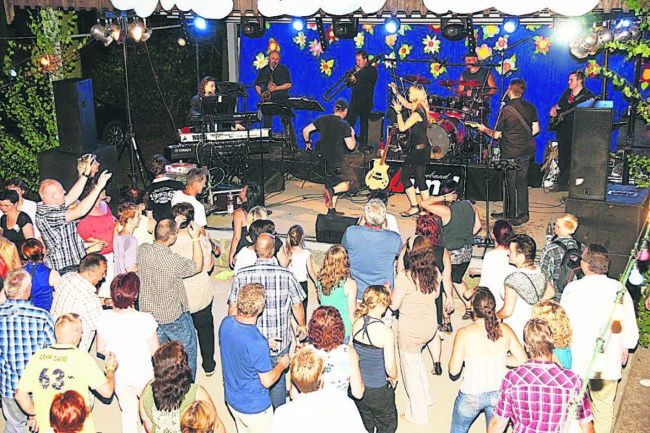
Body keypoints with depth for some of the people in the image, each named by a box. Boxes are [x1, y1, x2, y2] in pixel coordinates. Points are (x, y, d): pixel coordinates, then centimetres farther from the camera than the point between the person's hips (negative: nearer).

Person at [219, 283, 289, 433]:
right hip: (254, 408, -6)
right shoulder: (258, 343, -37)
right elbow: (267, 381, -23)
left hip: (231, 399, 7)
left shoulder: (226, 323, -15)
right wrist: (282, 364, -6)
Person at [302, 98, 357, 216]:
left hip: (325, 159, 7)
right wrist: (352, 134, 6)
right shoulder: (344, 126, -14)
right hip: (338, 161, -7)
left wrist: (307, 142, 19)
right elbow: (351, 146, -11)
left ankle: (331, 210, 21)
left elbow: (306, 130, 1)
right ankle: (331, 191, -15)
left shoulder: (323, 119, 1)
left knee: (333, 183, 20)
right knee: (353, 181, 4)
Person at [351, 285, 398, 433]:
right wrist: (394, 378, 1)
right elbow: (390, 367, -21)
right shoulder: (386, 332, -27)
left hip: (357, 384, 5)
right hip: (378, 390, -5)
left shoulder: (357, 323, -10)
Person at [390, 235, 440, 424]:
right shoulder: (435, 272, -7)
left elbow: (394, 304, -20)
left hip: (410, 329, -6)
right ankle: (426, 397, 44)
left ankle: (418, 413, 25)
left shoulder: (405, 276, -25)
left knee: (410, 368, 12)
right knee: (416, 359, 31)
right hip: (430, 325, 7)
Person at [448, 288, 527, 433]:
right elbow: (522, 360, -5)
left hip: (472, 395, -3)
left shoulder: (464, 334, -21)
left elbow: (454, 371, -15)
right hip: (499, 393, 3)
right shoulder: (505, 330, -12)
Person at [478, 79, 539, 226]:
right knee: (522, 182, 14)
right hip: (526, 151, 6)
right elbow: (536, 130, 6)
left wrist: (484, 129, 9)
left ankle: (510, 214, 17)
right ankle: (523, 214, 21)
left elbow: (496, 135, -10)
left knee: (510, 184, 7)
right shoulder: (530, 107, 1)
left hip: (510, 153, -5)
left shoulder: (505, 111, -15)